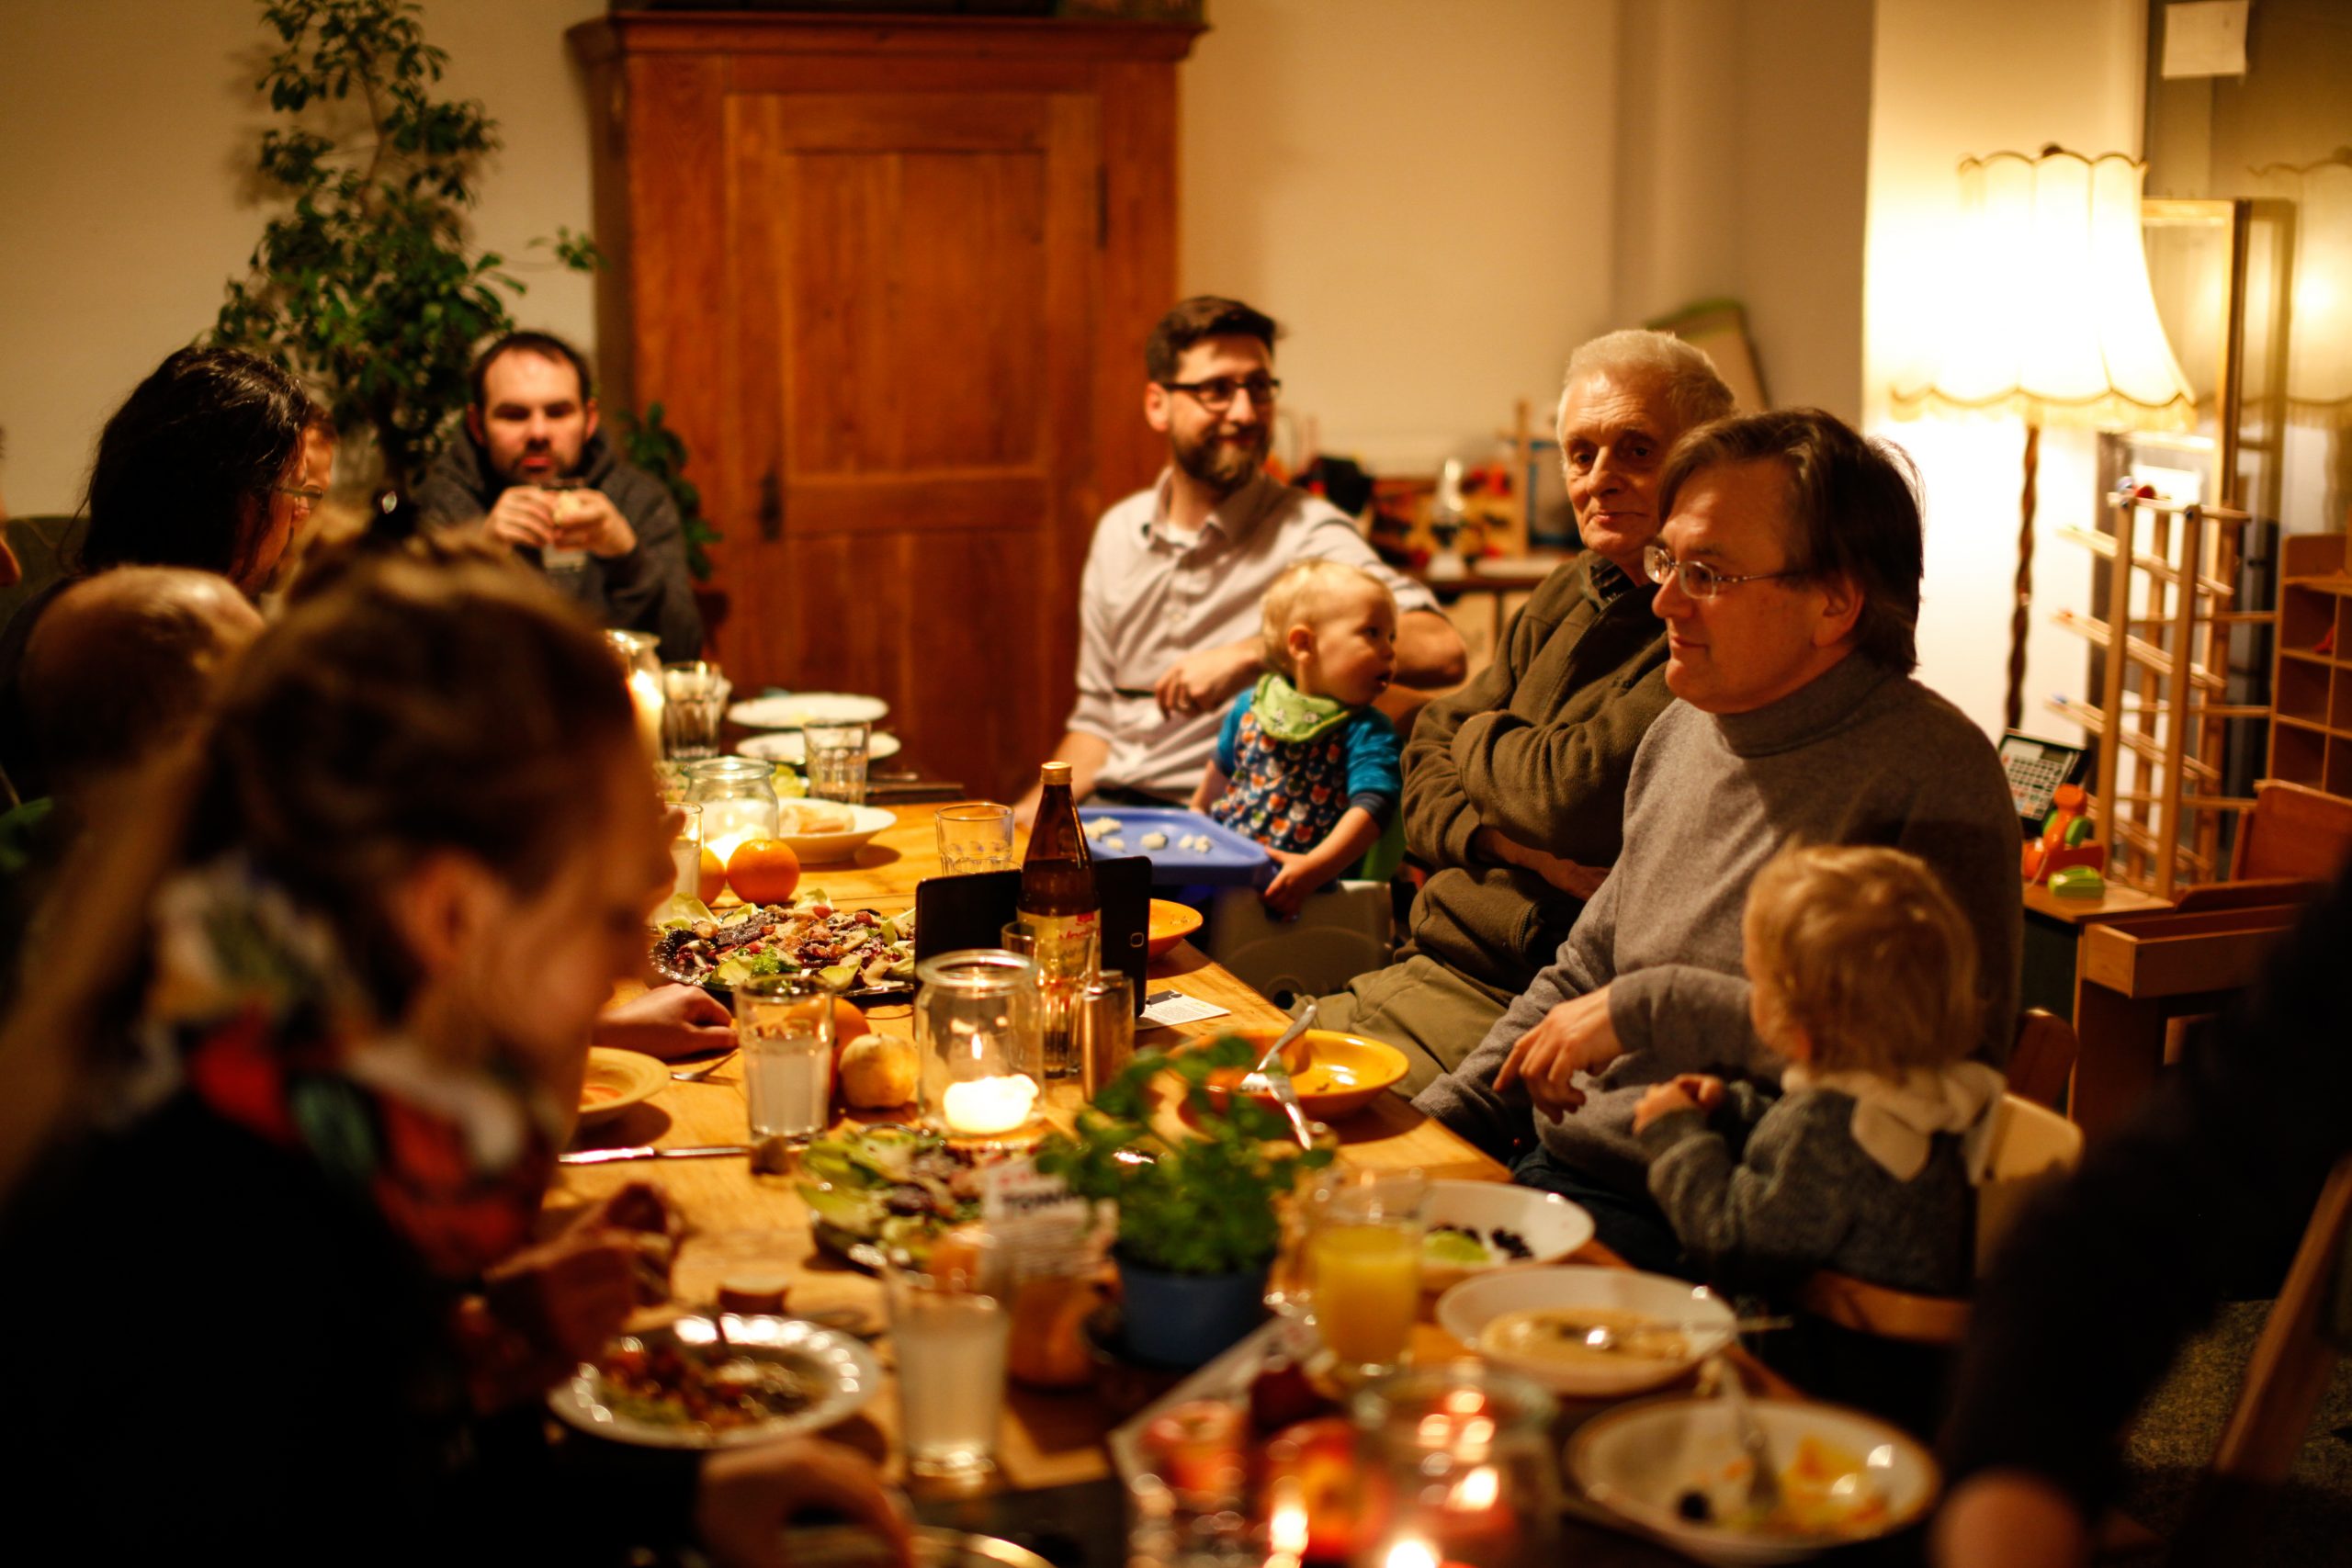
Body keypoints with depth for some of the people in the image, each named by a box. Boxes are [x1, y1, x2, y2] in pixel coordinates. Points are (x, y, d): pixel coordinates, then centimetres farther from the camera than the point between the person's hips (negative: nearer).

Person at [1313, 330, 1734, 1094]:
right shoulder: (1572, 594, 15)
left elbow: (1578, 796, -22)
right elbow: (1426, 764, 15)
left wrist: (1478, 738, 2)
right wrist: (1518, 844, -9)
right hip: (1431, 967, 8)